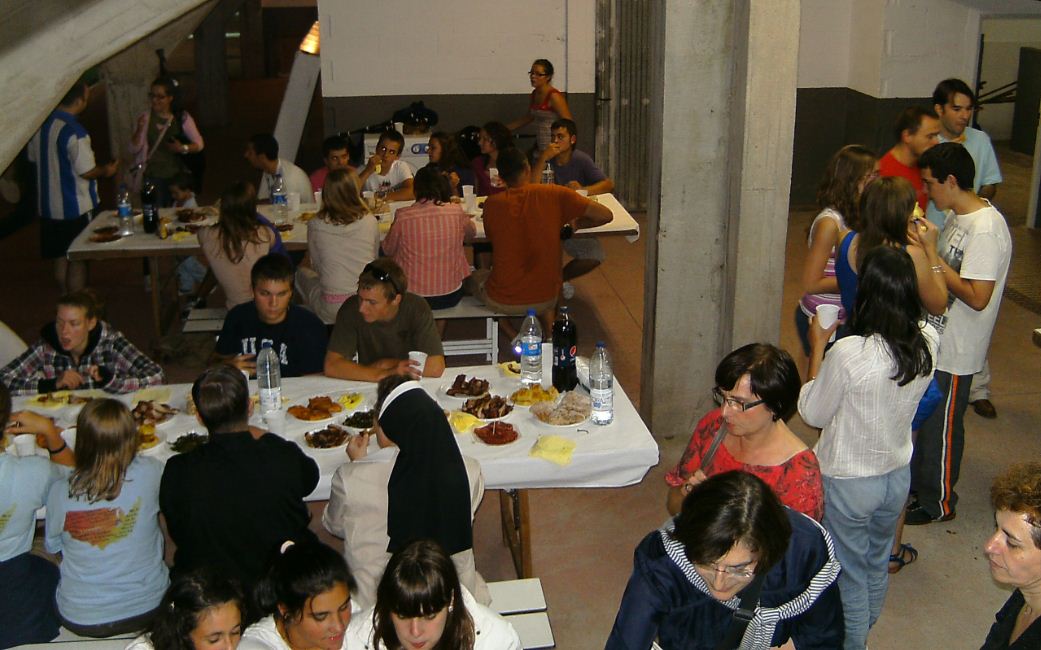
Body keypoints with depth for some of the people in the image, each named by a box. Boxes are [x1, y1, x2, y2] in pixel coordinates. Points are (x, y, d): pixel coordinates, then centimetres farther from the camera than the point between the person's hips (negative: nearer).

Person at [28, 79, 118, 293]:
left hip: (49, 206, 7)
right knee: (78, 260, 4)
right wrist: (106, 170, -1)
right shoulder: (74, 132, -22)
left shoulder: (40, 125, 2)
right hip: (76, 207, -7)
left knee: (61, 258, 17)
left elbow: (33, 157, 15)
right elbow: (86, 171, -20)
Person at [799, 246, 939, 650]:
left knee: (849, 575, 14)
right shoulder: (928, 343, -13)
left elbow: (812, 414, -15)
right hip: (898, 475, 6)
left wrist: (818, 347, -8)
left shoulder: (848, 353, -30)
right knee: (877, 564, 27)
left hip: (848, 482, -6)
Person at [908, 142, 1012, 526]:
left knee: (941, 428, 7)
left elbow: (977, 297, -29)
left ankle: (937, 502, 24)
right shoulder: (957, 217, 5)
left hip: (955, 351, -9)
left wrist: (933, 259, -24)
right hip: (934, 338, 9)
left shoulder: (985, 229, -25)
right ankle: (915, 482, 40)